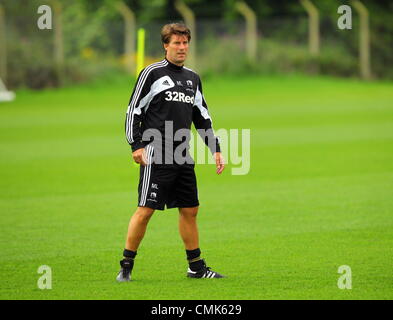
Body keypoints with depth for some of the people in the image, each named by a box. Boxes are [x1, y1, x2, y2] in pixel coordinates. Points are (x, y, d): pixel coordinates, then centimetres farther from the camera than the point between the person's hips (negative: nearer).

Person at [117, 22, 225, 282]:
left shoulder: (193, 79, 16)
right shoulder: (153, 73, -3)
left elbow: (203, 117, 24)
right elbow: (134, 110, -4)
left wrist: (216, 150, 18)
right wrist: (136, 145, -12)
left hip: (183, 158, 6)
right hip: (156, 157, -6)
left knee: (190, 211, 9)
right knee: (145, 210, -9)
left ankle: (196, 267, 17)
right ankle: (126, 267, -1)